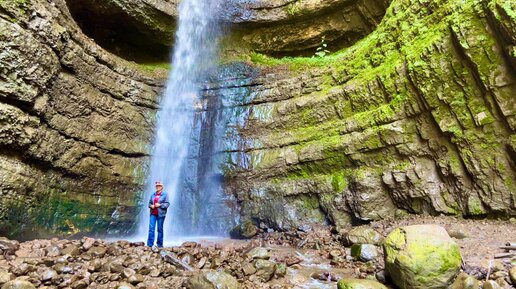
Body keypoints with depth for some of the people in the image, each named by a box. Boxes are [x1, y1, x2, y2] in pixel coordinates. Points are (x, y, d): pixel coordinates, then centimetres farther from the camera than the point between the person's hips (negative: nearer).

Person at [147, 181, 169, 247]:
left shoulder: (165, 194, 1)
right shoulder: (153, 194, 15)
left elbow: (167, 204, -4)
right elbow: (149, 203, 18)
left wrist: (160, 205, -16)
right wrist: (151, 206, -3)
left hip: (160, 214, -3)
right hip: (153, 214, 4)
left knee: (160, 229, 2)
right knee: (151, 228, -5)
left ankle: (160, 244, 11)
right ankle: (150, 244, -1)